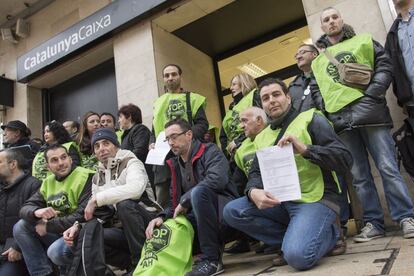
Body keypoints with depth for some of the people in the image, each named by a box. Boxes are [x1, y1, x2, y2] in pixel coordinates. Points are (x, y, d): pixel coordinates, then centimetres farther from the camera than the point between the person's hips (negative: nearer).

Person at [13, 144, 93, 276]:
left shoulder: (86, 177, -15)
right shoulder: (48, 182, 10)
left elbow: (84, 216, -24)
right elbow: (26, 208, 5)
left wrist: (48, 227, -15)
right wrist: (37, 212, -21)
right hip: (57, 234, 7)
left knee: (55, 250, -32)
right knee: (21, 227, -5)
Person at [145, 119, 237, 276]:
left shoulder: (210, 151, -6)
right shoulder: (175, 164, 13)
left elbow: (217, 179, -26)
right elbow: (174, 201, 12)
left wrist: (185, 201, -19)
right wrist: (162, 217, -10)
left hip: (224, 209, -7)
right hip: (199, 218, 7)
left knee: (198, 191, -34)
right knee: (160, 229, -5)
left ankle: (211, 260, -23)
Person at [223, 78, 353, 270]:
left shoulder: (310, 119, -2)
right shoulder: (262, 137, 14)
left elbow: (344, 159, -9)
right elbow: (255, 174, 7)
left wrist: (305, 149, -23)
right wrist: (254, 192, -17)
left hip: (315, 200, -6)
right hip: (280, 201, 6)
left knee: (297, 255, -28)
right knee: (232, 212, -11)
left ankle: (328, 234, 7)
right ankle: (297, 237, 0)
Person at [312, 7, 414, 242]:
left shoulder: (364, 41, 16)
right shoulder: (318, 60, 22)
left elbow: (384, 66, 4)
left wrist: (372, 93, -11)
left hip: (369, 111, -2)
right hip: (341, 119, 3)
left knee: (388, 167, -5)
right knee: (359, 176, 4)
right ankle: (374, 223, 11)